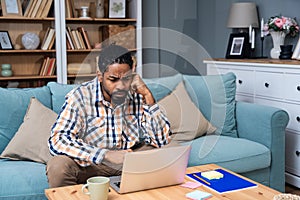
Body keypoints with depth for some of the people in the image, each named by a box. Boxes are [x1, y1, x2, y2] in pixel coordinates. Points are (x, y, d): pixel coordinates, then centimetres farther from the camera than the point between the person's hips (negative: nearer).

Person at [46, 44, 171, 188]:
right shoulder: (81, 96, -17)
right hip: (92, 161, -2)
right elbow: (57, 140, -27)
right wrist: (106, 155, -36)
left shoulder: (138, 95, -11)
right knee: (58, 166, -31)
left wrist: (147, 95, -22)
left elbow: (162, 141, -15)